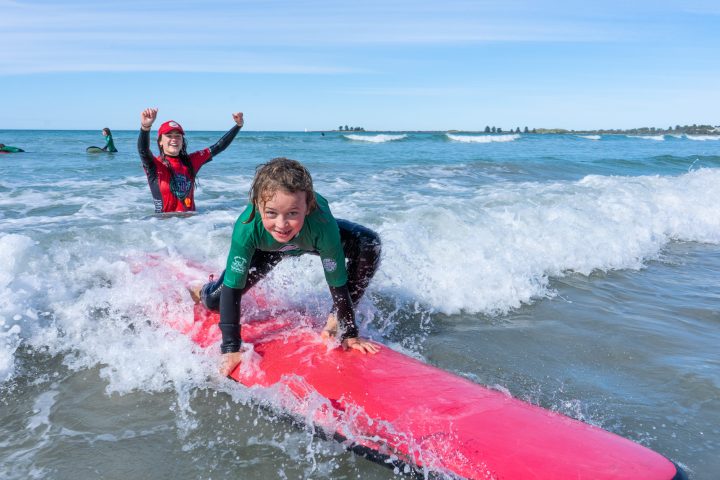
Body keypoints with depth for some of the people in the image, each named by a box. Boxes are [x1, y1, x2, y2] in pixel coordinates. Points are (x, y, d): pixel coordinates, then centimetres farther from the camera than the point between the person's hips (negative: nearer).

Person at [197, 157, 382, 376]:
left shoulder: (322, 223, -45)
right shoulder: (247, 228, -42)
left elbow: (338, 283, -33)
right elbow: (233, 289, -32)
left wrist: (350, 334, -26)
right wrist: (231, 349, -31)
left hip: (310, 241, 0)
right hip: (266, 248, 1)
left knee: (369, 245, -28)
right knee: (213, 301, -3)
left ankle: (336, 321, -11)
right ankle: (204, 290, 39)